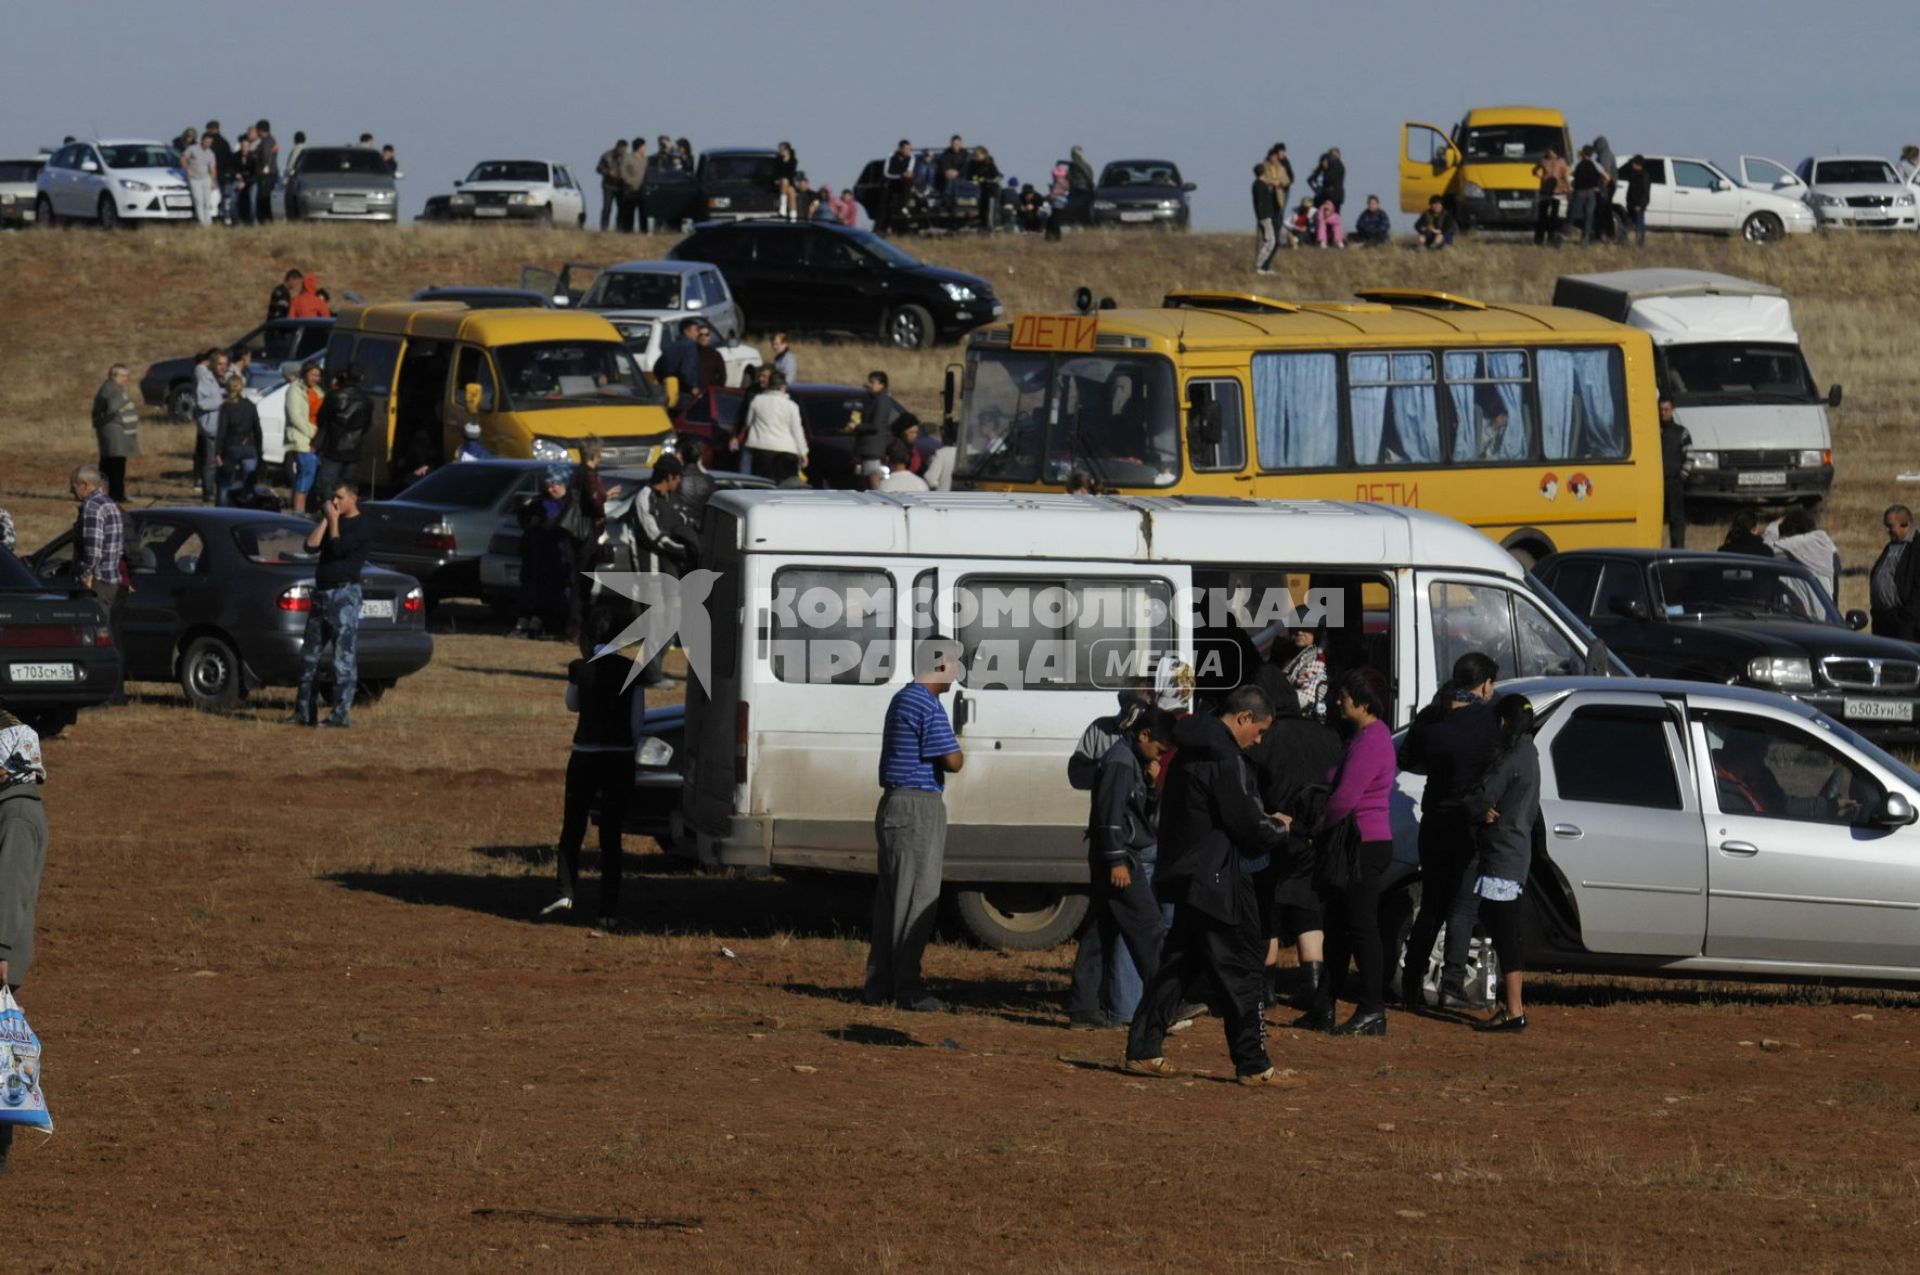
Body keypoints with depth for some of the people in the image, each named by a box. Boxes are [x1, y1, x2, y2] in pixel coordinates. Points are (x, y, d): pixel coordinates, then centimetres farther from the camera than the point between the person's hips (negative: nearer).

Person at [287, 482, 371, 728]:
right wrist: (325, 520, 1)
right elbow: (311, 546, 5)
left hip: (344, 594, -8)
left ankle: (340, 715, -8)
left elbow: (338, 548, -18)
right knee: (309, 654, 9)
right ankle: (303, 712, 13)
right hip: (321, 593, 8)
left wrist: (334, 520, -7)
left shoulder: (361, 528, -6)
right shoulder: (331, 522, 17)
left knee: (344, 657, -7)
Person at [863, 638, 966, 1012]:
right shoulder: (928, 706, -16)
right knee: (916, 897, -6)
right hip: (919, 807, -10)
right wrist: (958, 751, 1)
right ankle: (907, 988, -5)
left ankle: (879, 984, 14)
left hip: (893, 804, 10)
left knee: (890, 897, 12)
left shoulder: (901, 700, 17)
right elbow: (952, 761, -19)